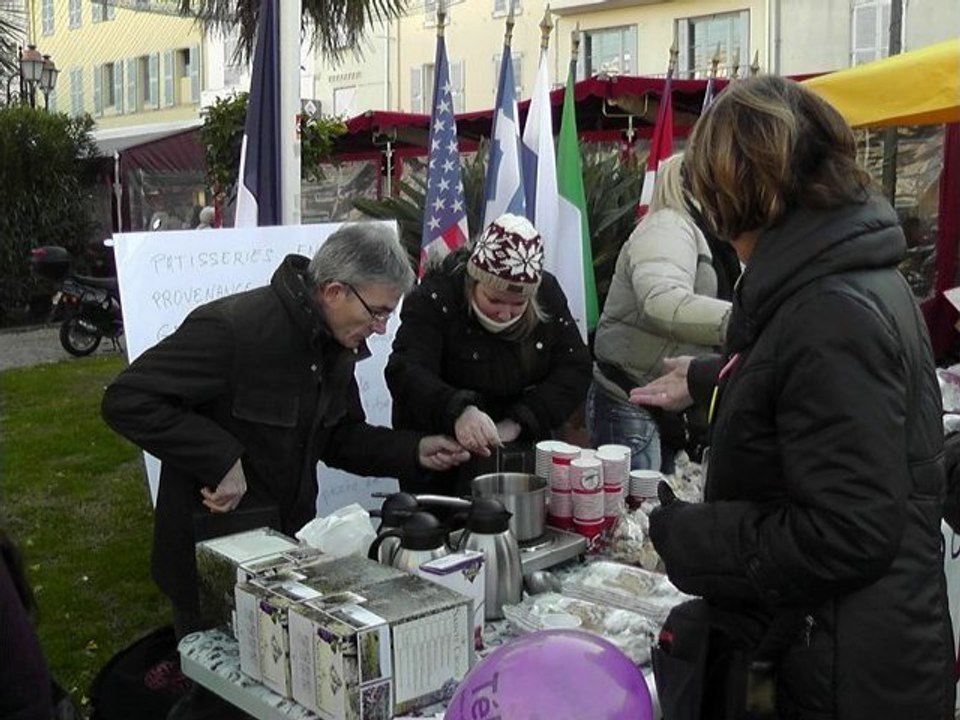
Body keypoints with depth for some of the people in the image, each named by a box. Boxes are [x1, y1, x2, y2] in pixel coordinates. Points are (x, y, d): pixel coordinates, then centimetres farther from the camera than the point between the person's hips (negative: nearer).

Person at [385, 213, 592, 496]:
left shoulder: (548, 293, -2)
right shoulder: (434, 299, -15)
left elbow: (575, 369, -5)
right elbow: (406, 373, -27)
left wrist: (519, 422, -19)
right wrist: (457, 411, -47)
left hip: (524, 451, 3)